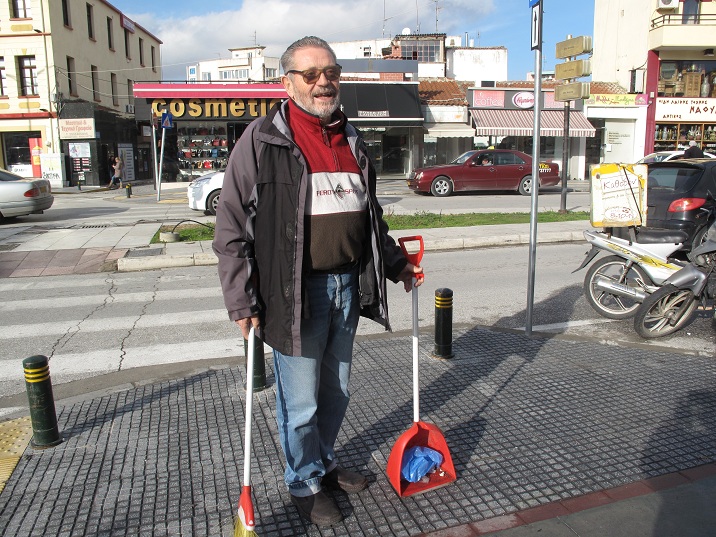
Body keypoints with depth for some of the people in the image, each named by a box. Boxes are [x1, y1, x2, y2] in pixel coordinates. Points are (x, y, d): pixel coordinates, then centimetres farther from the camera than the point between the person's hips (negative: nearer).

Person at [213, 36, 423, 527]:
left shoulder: (352, 141, 13)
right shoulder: (262, 141, -7)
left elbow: (370, 215, 24)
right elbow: (232, 229, -8)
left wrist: (394, 263, 24)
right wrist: (242, 301, -12)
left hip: (349, 285, 6)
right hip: (295, 291, -5)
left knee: (336, 391, 19)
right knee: (301, 402, 7)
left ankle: (325, 461, 43)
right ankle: (305, 484, 31)